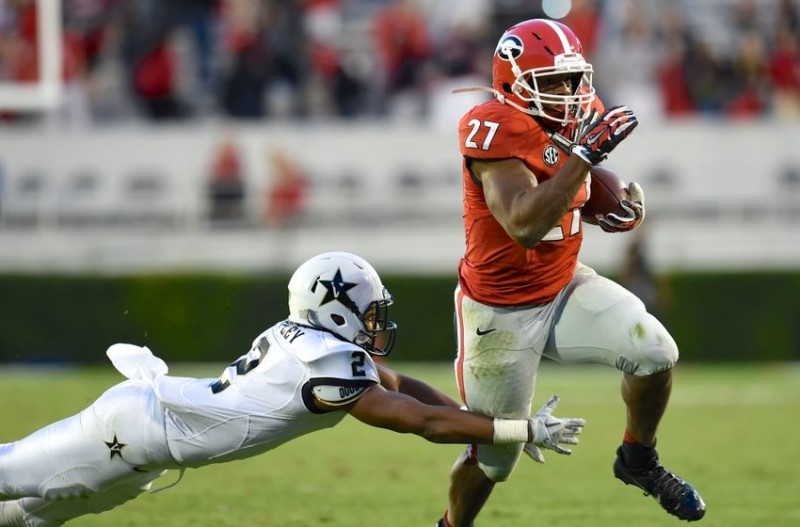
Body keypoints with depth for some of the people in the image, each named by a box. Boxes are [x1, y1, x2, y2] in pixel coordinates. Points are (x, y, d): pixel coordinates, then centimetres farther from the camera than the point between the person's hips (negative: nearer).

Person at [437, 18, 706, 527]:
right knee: (494, 455, 7)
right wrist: (585, 152, -41)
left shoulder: (582, 116, -3)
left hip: (565, 286, 6)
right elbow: (525, 226, -37)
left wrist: (626, 203, -6)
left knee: (656, 351, -18)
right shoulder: (495, 130, -26)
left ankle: (639, 461, 8)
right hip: (501, 312, -6)